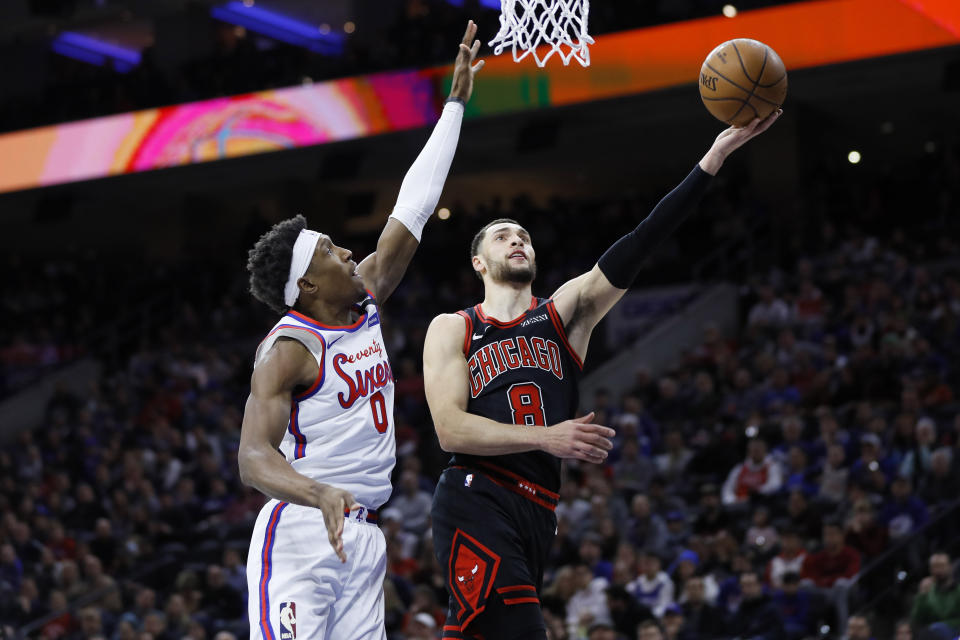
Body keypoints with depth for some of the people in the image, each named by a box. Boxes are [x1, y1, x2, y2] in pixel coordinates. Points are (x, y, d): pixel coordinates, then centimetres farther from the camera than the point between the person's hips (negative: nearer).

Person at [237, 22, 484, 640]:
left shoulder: (365, 304, 11)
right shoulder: (288, 350, -12)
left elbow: (412, 210, 16)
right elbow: (253, 456, -22)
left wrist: (456, 103, 19)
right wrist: (321, 495, -42)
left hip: (362, 535, 8)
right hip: (302, 534, -8)